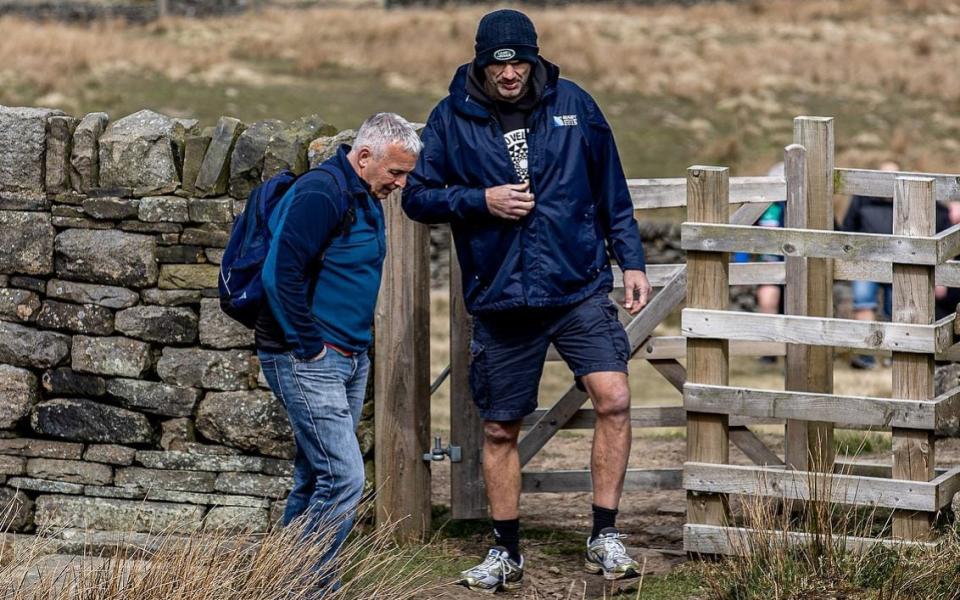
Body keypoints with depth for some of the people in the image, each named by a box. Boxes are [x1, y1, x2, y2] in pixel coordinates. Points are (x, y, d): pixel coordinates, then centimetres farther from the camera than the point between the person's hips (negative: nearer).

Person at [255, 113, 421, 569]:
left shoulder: (364, 198, 14)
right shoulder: (322, 193, -17)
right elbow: (280, 275, -23)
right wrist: (310, 347, -18)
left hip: (349, 360, 10)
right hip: (307, 360, -10)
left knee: (316, 478, 12)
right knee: (343, 479, -14)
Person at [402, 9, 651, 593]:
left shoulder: (573, 105, 3)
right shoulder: (452, 119, 0)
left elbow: (612, 192, 11)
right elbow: (418, 196, 3)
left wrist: (633, 261, 6)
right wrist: (481, 200, -12)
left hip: (580, 287, 0)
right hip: (501, 299, 1)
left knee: (613, 398, -17)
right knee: (501, 430, 8)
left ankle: (605, 536, -6)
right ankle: (506, 551, 23)